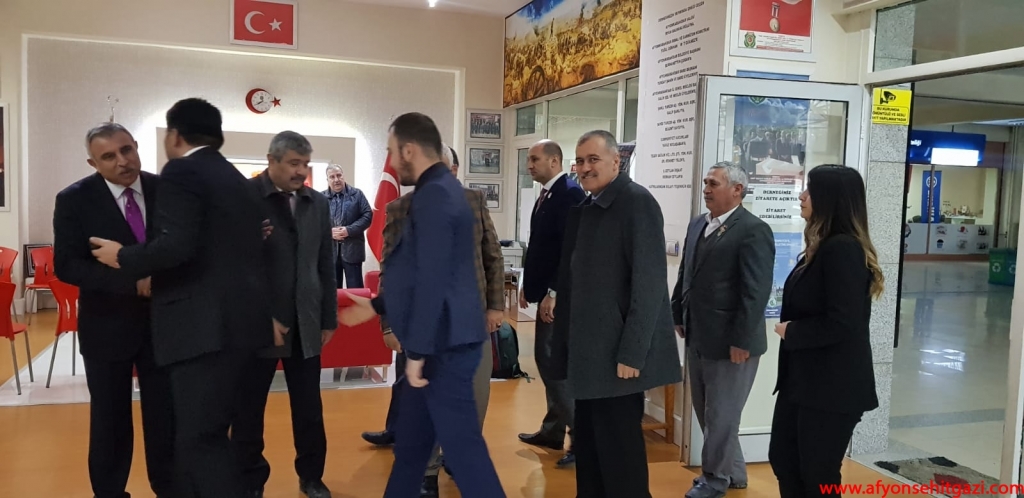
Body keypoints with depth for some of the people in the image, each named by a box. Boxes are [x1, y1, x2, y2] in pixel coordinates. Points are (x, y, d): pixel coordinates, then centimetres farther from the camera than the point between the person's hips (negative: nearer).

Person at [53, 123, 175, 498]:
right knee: (109, 421, 13)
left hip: (164, 321, 2)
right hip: (107, 325, -1)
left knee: (166, 417, 10)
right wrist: (133, 282, -25)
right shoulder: (74, 200, -9)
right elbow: (66, 266, -15)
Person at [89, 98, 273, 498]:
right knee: (204, 430, 19)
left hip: (206, 323, -9)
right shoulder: (239, 181, 19)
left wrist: (122, 258, -5)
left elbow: (176, 246, -21)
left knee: (200, 438, -4)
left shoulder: (181, 172, -8)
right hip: (238, 319, 10)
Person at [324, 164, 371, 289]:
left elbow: (368, 215, -2)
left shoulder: (357, 194, 4)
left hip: (352, 249, -1)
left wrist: (349, 230, -14)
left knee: (355, 289, 3)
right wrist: (329, 231, -15)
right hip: (329, 251, 2)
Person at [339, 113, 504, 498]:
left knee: (462, 445, -3)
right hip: (438, 341, 10)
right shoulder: (440, 189, 16)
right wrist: (374, 306, 27)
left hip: (445, 344, -10)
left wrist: (417, 351, -19)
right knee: (411, 440, 19)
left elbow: (432, 280, -22)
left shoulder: (434, 195, -16)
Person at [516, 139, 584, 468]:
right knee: (551, 361, 15)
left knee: (552, 361, -8)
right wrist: (527, 285, 16)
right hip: (545, 292, 10)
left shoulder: (570, 193, -16)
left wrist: (554, 294, -23)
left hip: (559, 295, -10)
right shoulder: (546, 195, 14)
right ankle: (553, 430, 26)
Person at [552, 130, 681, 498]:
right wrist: (567, 343, 10)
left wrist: (632, 353, -20)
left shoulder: (637, 202, -11)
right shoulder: (582, 209, 12)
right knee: (588, 448, 16)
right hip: (588, 353, 8)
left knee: (619, 454, 1)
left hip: (619, 354, -8)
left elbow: (649, 283, -17)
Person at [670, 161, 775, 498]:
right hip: (698, 337, 8)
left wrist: (741, 341, -21)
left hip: (730, 341, -8)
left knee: (722, 415, 6)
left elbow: (756, 291, -19)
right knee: (706, 412, 17)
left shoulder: (753, 230, -14)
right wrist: (678, 316, 13)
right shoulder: (697, 225, 11)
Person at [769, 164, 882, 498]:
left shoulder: (843, 249, -19)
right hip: (803, 378, 10)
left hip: (832, 386, -10)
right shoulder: (822, 246, 12)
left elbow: (842, 323, -26)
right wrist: (790, 328, -1)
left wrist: (791, 332, -13)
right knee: (783, 459, 18)